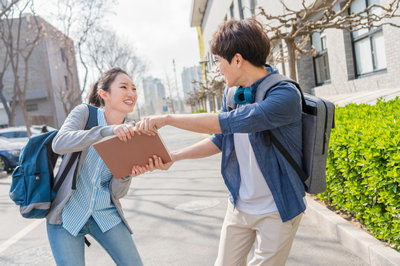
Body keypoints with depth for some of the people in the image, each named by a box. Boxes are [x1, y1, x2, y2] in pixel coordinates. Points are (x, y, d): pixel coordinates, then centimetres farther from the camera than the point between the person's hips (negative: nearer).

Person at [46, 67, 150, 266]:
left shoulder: (130, 135, -2)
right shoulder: (84, 113, -8)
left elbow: (117, 192, -4)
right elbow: (59, 144, -28)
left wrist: (127, 174, -26)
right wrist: (107, 130, -39)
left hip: (106, 215, 3)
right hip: (68, 214, -3)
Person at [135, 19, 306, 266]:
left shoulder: (285, 95, -24)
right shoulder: (232, 92, 1)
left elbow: (225, 123, -32)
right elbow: (220, 140, 11)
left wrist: (167, 118, -24)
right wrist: (174, 157, 2)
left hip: (277, 210, -6)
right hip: (239, 206, 6)